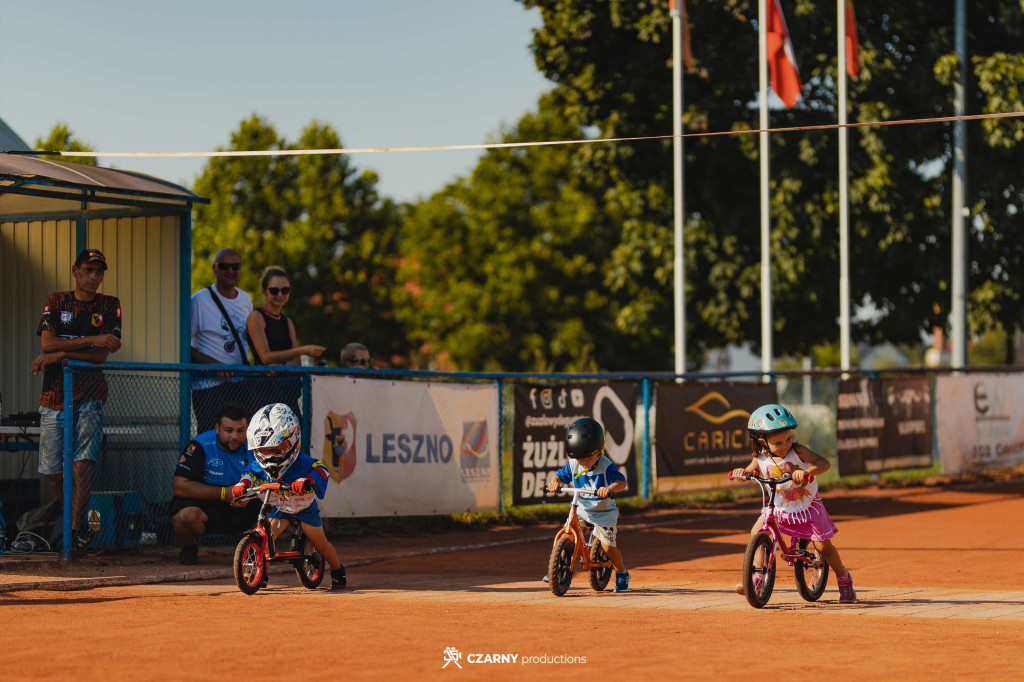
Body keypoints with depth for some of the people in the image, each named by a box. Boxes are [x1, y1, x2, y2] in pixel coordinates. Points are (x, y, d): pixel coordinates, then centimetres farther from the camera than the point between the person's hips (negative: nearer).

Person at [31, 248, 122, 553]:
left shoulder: (109, 306, 6)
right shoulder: (56, 302, 10)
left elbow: (102, 354, -4)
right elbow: (47, 342, -6)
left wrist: (60, 355, -10)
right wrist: (92, 339, -13)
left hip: (89, 396, -2)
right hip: (54, 394, 2)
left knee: (82, 464, -16)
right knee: (52, 470, 4)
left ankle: (76, 530, -12)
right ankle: (71, 516, 25)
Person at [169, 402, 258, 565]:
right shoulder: (200, 446, -15)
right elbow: (179, 486, -21)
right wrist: (224, 493, -24)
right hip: (205, 505, -3)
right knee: (187, 515, -38)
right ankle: (189, 546, -1)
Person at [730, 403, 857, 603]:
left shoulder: (797, 451, -23)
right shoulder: (761, 458, -12)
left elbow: (824, 463, -31)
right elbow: (751, 471, 6)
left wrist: (808, 471, -50)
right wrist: (742, 471, -19)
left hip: (807, 505, -3)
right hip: (779, 506, 3)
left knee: (823, 547, -3)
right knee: (757, 532, -15)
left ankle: (844, 579, 21)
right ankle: (757, 577, -4)